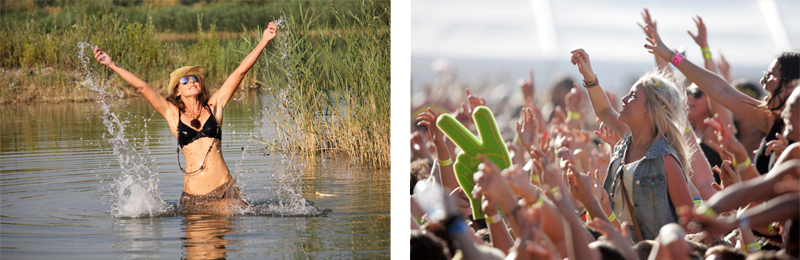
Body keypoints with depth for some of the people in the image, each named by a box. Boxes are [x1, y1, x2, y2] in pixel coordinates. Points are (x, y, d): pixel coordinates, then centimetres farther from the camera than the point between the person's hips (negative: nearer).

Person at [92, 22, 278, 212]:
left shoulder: (213, 107, 10)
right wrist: (111, 65, 2)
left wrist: (264, 41, 7)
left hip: (225, 191, 0)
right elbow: (142, 87, 5)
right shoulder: (173, 114, 9)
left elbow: (240, 71, 8)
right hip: (193, 195, 0)